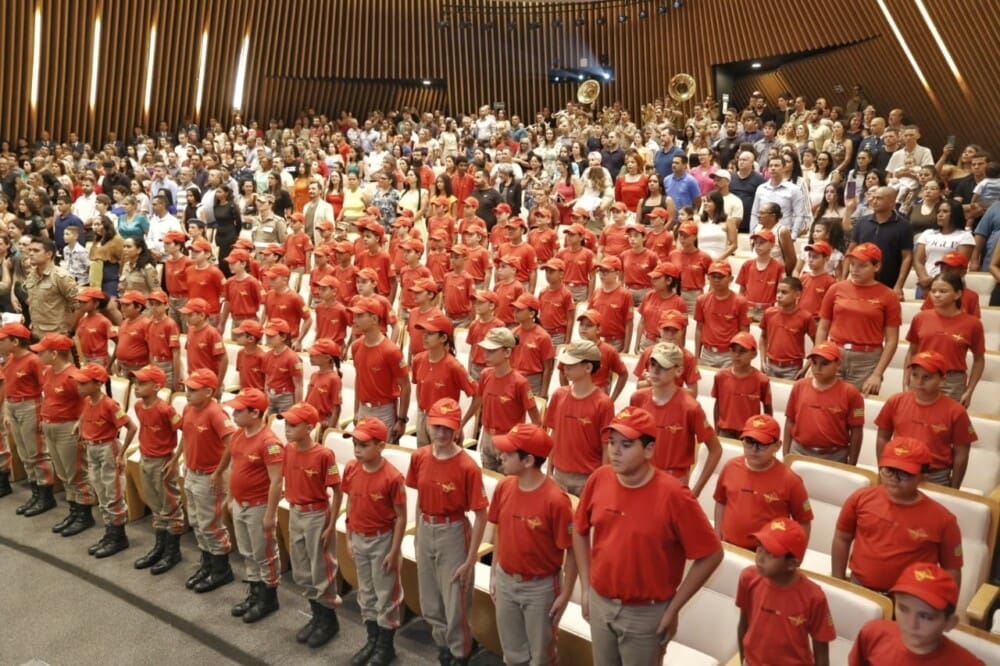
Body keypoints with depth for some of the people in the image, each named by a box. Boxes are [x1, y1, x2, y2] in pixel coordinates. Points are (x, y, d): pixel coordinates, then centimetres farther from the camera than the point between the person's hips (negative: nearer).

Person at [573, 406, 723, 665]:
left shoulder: (673, 496, -23)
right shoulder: (598, 479, -9)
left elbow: (711, 555, -15)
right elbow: (580, 530, 7)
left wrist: (673, 608, -10)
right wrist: (586, 587, 6)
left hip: (646, 613, -4)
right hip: (599, 603, 4)